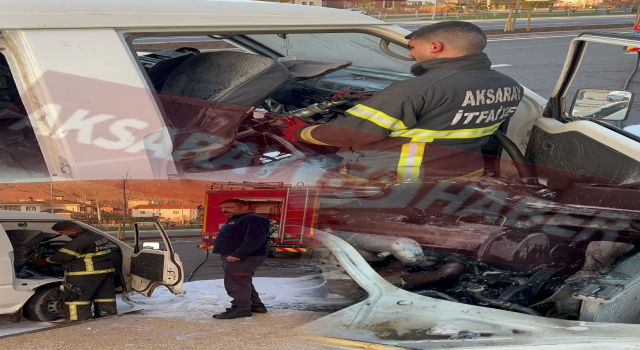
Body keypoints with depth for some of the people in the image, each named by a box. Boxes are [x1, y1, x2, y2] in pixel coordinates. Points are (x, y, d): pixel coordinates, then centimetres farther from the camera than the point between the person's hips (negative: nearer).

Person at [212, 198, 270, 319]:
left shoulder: (253, 220, -16)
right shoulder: (235, 221, 19)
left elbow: (254, 240, -26)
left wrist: (237, 255, -29)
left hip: (243, 259, -11)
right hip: (231, 258, 11)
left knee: (236, 282, -12)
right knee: (242, 282, 17)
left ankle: (241, 308, -9)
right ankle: (256, 305, 24)